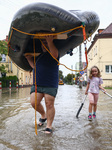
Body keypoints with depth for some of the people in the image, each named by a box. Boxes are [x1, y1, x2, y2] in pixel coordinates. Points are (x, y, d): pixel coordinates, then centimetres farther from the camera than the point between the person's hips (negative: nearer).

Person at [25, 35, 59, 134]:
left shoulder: (52, 54, 2)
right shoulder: (38, 55, 20)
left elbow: (55, 54, -23)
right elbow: (34, 66, 29)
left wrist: (50, 42, -34)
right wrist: (29, 59, 19)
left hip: (51, 85, -5)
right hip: (37, 84, 5)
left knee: (49, 104, -3)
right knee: (34, 103, -2)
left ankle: (49, 126, 10)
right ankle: (43, 115, 26)